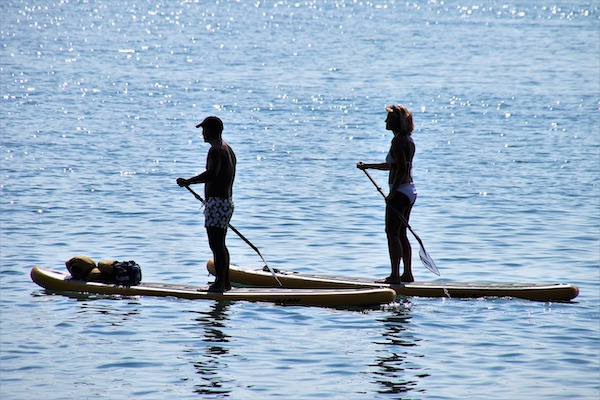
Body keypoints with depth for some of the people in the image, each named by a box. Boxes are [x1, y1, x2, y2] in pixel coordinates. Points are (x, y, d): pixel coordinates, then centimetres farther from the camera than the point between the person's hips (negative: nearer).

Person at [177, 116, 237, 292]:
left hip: (216, 203, -11)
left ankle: (220, 283, -12)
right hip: (227, 201, 11)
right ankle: (225, 281, 24)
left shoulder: (216, 150, -15)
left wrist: (188, 181, -27)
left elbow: (211, 174, -31)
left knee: (216, 244, -10)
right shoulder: (228, 149, 18)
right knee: (220, 244, 18)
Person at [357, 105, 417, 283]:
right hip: (410, 191, 10)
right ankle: (407, 273, 18)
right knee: (401, 234, 15)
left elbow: (402, 169, -23)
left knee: (392, 233, -7)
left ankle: (395, 275, -9)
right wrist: (368, 166, 30)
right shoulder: (408, 140, 15)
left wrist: (393, 192, -20)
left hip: (400, 191, -10)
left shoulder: (398, 141, -15)